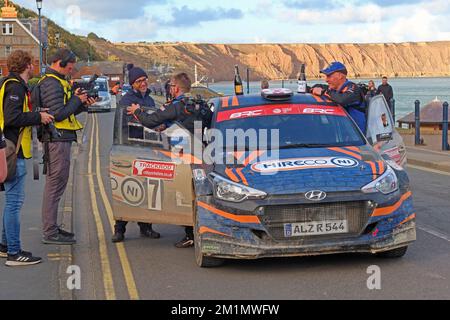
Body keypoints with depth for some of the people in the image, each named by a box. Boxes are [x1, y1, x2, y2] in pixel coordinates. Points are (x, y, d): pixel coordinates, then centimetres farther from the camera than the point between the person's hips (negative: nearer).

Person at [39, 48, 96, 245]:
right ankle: (50, 233, -5)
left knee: (55, 184, 15)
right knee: (55, 184, -8)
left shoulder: (57, 82, 20)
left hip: (60, 139, 11)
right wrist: (76, 100, -9)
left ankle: (51, 228, 24)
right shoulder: (52, 84, -14)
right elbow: (59, 114, -21)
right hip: (57, 138, -11)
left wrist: (83, 104, 7)